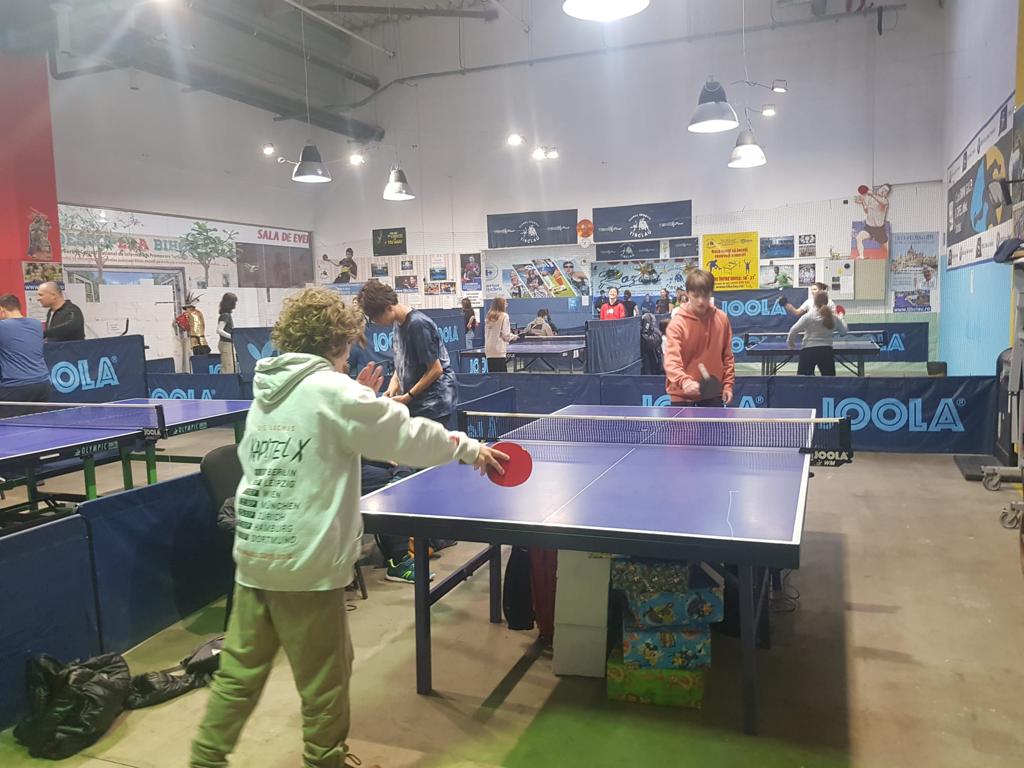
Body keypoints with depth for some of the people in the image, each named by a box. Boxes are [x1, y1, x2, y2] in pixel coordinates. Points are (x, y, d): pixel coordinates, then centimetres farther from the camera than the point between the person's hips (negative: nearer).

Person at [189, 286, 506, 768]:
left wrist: (361, 402, 16)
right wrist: (468, 448, 3)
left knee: (239, 671, 18)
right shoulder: (332, 390, -13)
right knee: (324, 678, 12)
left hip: (253, 555, 7)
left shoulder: (268, 393, 9)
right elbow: (407, 436, -10)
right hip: (306, 564, -7)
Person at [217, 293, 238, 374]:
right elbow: (219, 330, -21)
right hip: (226, 344, -9)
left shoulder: (227, 314, 12)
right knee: (228, 370, -11)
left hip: (229, 344, 9)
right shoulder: (225, 315, -14)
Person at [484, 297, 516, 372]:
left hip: (489, 350, 6)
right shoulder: (504, 316, -7)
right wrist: (513, 336, 9)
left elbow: (486, 333, 13)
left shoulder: (489, 316, 10)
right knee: (502, 374, -4)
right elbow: (505, 334, -10)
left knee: (491, 374, 6)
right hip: (499, 349, -6)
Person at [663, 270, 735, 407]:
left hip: (713, 390, 3)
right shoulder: (678, 322, -15)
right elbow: (671, 359, -26)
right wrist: (684, 381, -42)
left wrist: (728, 384, 3)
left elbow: (727, 355, 7)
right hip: (682, 393, -3)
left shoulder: (722, 318, -2)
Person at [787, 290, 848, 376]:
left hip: (808, 351, -3)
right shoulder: (834, 318, 3)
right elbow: (844, 331, 18)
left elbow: (794, 330, -9)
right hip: (827, 351, 3)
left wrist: (790, 343, 9)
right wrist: (840, 318, 34)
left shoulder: (808, 316, -7)